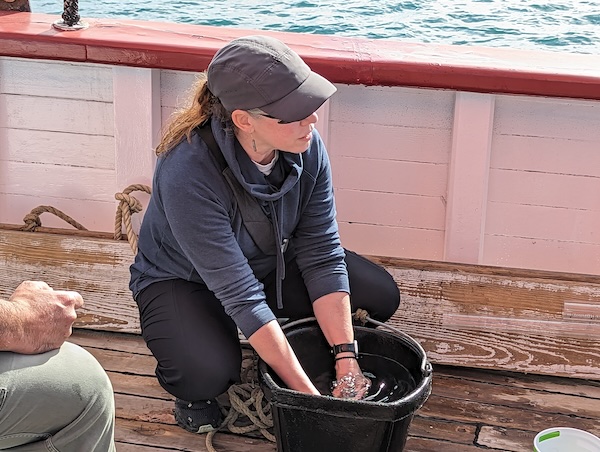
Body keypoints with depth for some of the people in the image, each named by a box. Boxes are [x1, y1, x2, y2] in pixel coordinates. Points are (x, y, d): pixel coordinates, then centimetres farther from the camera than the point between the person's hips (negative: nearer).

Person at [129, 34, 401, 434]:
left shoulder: (306, 147, -22)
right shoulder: (187, 174, -38)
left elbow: (322, 253, -19)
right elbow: (240, 295, -37)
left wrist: (346, 363, -26)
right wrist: (308, 394, -35)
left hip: (271, 263, 5)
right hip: (184, 281, -5)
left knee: (381, 296, -9)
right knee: (210, 373, -35)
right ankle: (191, 392, 3)